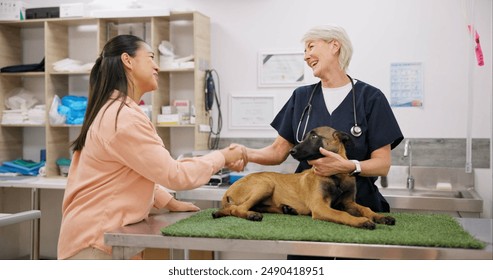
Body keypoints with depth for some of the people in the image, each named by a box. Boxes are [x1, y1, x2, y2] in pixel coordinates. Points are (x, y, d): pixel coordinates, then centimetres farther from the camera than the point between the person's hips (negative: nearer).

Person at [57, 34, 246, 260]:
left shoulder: (116, 111, 12)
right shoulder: (124, 118, -22)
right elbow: (175, 175, -19)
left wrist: (170, 203, 12)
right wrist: (222, 157, -7)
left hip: (103, 232, 10)